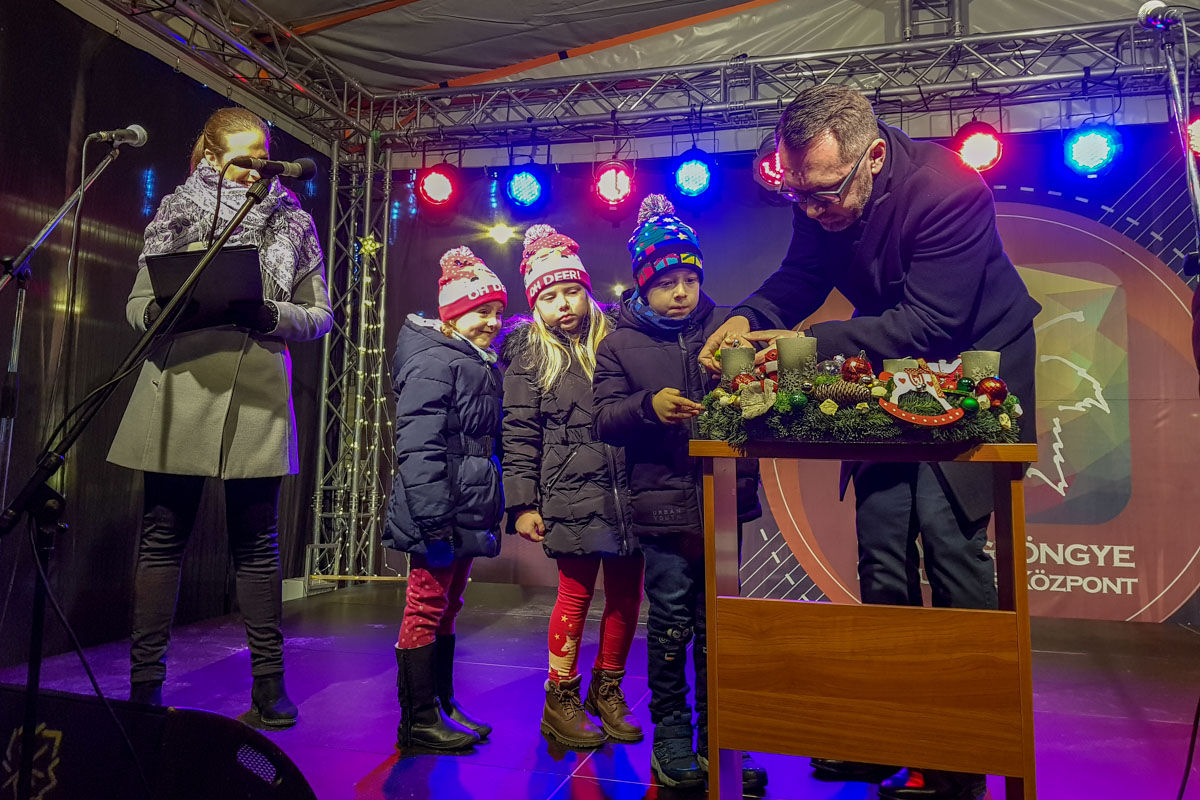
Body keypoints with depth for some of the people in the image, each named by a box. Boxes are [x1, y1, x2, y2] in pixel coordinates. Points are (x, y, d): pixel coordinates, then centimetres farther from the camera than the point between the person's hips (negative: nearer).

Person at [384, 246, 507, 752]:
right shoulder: (434, 363, -12)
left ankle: (442, 706, 30)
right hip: (439, 515, -10)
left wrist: (491, 515, 19)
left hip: (467, 515, 10)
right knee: (425, 610, 0)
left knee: (446, 608, 18)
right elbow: (418, 449, -21)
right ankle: (418, 722, 12)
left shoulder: (483, 367, 17)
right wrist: (433, 522, -24)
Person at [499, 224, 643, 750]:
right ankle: (561, 700, 20)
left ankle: (607, 690, 28)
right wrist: (523, 503, -5)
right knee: (576, 593, 2)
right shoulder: (529, 355, 4)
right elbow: (519, 435, 0)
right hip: (571, 493, -3)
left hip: (627, 490, 4)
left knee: (626, 593, 9)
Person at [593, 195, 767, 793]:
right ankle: (670, 733, 23)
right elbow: (603, 420, -2)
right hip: (662, 503, -2)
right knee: (671, 621, 4)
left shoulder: (723, 331, 10)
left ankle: (716, 734, 26)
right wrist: (648, 406, -20)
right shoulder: (621, 344, 5)